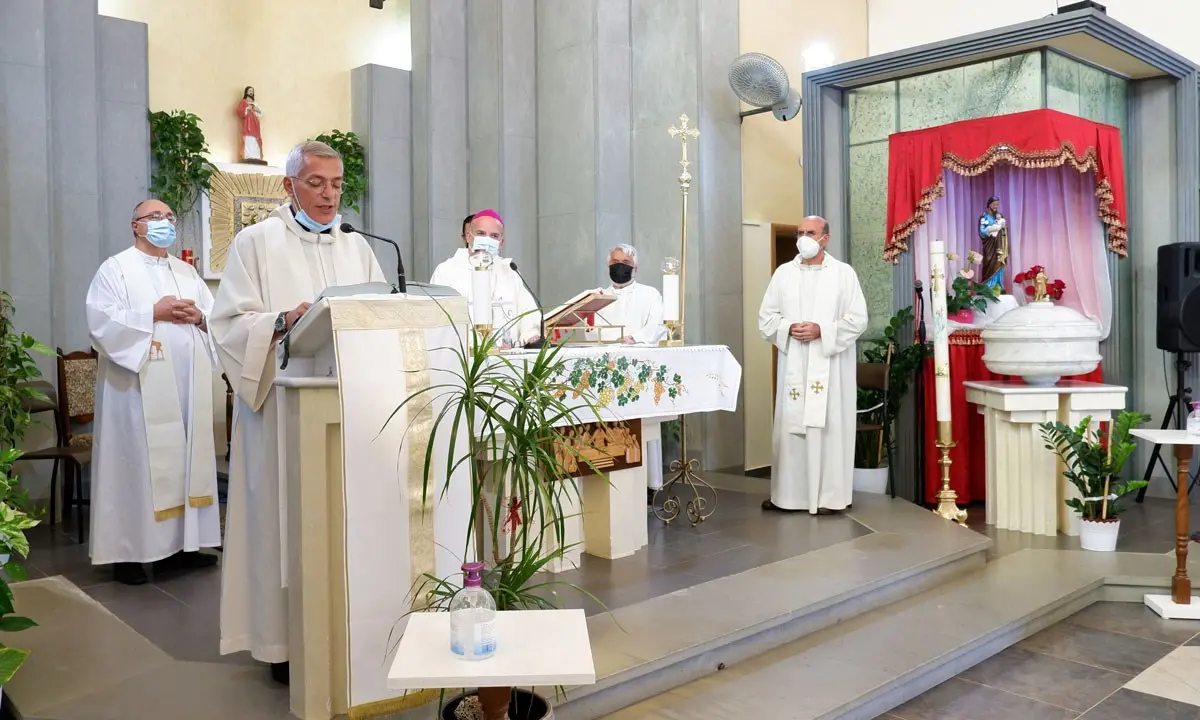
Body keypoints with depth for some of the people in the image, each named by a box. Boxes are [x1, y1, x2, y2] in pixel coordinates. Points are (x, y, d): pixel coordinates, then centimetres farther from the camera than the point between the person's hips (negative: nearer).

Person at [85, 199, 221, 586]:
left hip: (187, 383, 6)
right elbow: (102, 321, -11)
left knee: (184, 457, 6)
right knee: (138, 460, -5)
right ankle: (126, 552, 2)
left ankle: (178, 543, 13)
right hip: (138, 383, -5)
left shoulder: (186, 271, 19)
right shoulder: (116, 268, 2)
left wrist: (199, 317, -6)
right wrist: (154, 312, -15)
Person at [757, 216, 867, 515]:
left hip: (830, 365, -2)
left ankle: (829, 496, 6)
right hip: (793, 364, 3)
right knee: (790, 426, 4)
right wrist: (788, 328, -11)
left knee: (829, 428, -2)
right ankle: (787, 493, 13)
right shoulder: (783, 273, 9)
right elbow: (766, 317, 8)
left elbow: (858, 319, -3)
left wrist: (822, 330, -15)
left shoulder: (844, 273, 2)